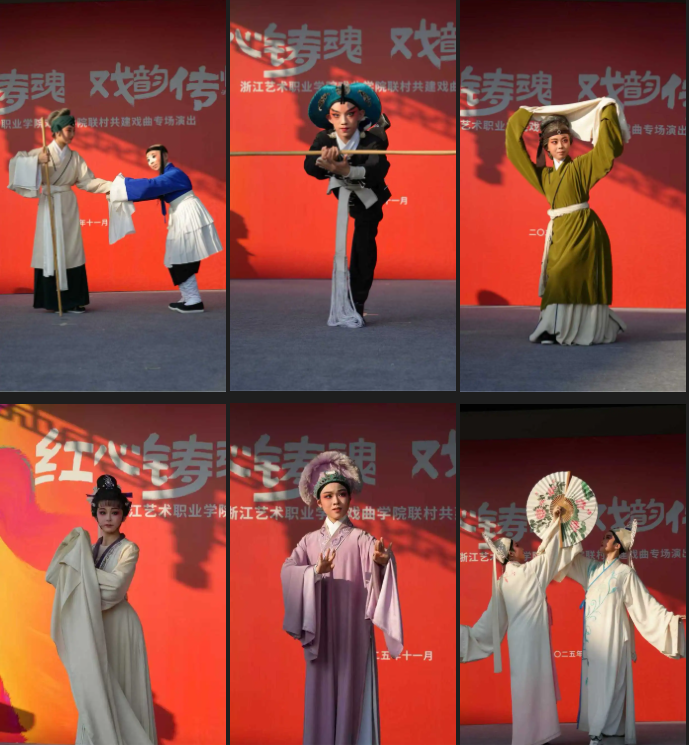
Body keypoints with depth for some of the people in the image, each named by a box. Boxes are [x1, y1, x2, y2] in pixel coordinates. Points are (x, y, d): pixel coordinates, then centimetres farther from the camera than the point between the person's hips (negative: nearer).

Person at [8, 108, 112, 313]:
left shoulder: (75, 157, 7)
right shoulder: (41, 153, -4)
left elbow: (87, 181, 3)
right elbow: (16, 163, -12)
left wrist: (110, 186, -10)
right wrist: (37, 162, -25)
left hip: (69, 207, 4)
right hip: (49, 206, -4)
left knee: (71, 251, 3)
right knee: (50, 250, -3)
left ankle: (71, 300, 7)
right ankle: (51, 300, 1)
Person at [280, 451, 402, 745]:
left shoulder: (360, 539, -1)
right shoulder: (309, 541, 8)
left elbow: (376, 559, -22)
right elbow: (287, 571, -8)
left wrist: (382, 560, -46)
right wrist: (315, 572, -27)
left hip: (352, 631, -3)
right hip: (320, 632, 3)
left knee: (352, 694, -3)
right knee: (321, 695, 4)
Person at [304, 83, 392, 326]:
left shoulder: (372, 141, -36)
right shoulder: (324, 139, -27)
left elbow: (378, 169, -55)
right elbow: (309, 164, -43)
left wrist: (347, 170, -74)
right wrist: (323, 163, -69)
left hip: (368, 201, -5)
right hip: (338, 198, 5)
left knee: (364, 247, -8)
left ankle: (356, 305, -4)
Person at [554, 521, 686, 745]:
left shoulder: (625, 573, -5)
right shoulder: (592, 568, 12)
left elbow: (646, 603, -5)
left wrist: (670, 618, -14)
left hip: (612, 636, -6)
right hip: (593, 637, 6)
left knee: (610, 684, -8)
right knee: (595, 683, 5)